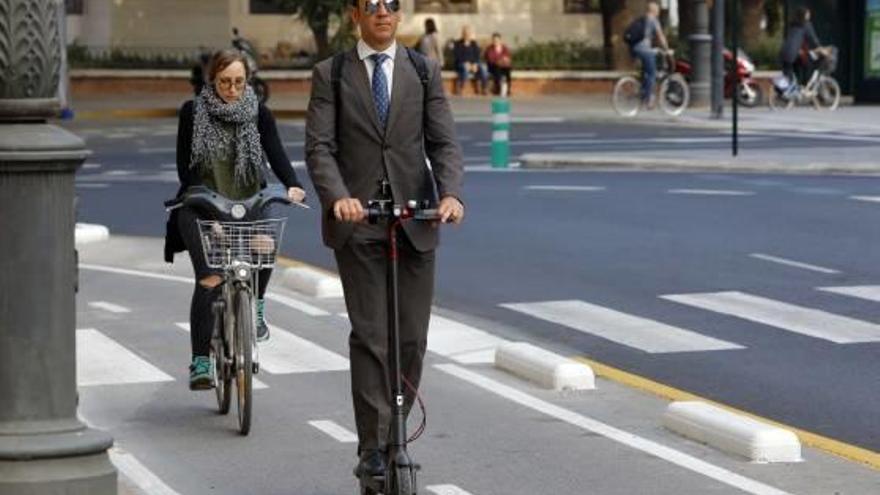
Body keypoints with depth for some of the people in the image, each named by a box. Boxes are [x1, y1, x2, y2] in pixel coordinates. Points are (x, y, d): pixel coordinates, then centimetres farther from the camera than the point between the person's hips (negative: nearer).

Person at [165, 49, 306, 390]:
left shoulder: (259, 115, 4)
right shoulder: (193, 112, 0)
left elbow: (276, 155, -7)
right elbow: (184, 165, -4)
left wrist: (292, 185, -27)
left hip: (248, 202, 1)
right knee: (209, 279, -16)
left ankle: (256, 304, -1)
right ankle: (201, 362, -11)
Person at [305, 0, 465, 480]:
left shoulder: (424, 71, 9)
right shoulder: (330, 74, 4)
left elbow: (444, 143, 3)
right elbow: (319, 147, -4)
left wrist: (451, 193, -16)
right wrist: (337, 197, -22)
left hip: (415, 219, 2)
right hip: (357, 220, -2)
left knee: (411, 339, 4)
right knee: (369, 335, -7)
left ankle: (395, 433, 17)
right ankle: (373, 447, -6)